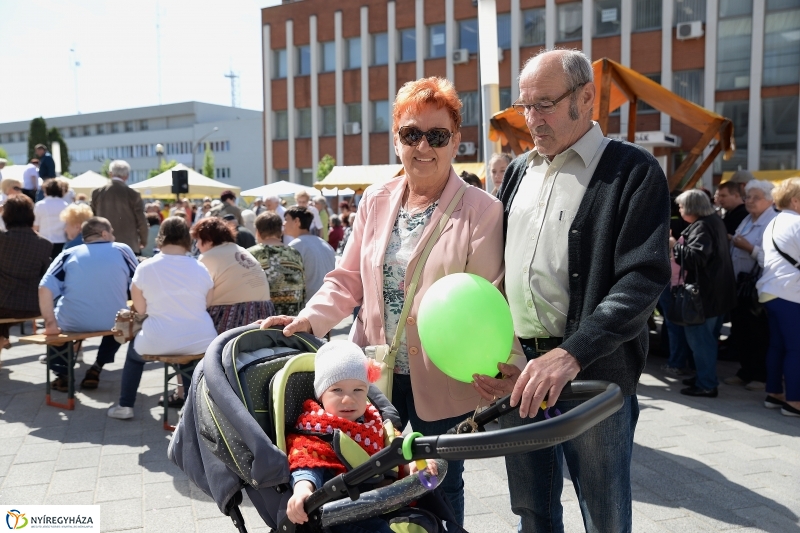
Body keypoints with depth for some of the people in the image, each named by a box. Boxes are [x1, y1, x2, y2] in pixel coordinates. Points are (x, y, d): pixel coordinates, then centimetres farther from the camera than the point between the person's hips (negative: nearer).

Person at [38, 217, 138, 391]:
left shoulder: (69, 254, 3)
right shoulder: (122, 250, 2)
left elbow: (46, 288, -9)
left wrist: (50, 324, -6)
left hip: (72, 323, 0)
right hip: (112, 322, 0)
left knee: (52, 315, 34)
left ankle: (61, 375, 21)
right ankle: (96, 369, 23)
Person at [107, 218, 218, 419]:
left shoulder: (145, 268, -5)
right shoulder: (200, 268, -1)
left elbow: (140, 309, 2)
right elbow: (207, 305, 6)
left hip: (158, 343, -1)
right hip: (201, 342, 2)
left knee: (134, 349, 32)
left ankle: (125, 405, 30)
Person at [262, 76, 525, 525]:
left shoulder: (482, 211, -11)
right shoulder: (376, 201, 3)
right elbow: (348, 280, 7)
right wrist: (309, 319, -9)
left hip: (441, 380, -4)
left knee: (440, 487, 15)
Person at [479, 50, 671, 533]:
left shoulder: (634, 172, -6)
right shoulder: (519, 171, 13)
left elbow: (645, 277, -16)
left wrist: (571, 354, -26)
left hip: (593, 374, -5)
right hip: (514, 372, 5)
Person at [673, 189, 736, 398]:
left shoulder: (702, 227, -19)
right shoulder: (714, 221, 13)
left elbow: (695, 257, -30)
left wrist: (675, 245, -18)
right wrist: (682, 244, 13)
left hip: (705, 292, -11)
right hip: (716, 290, 11)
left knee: (699, 337, -3)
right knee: (705, 336, 20)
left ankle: (706, 385, 3)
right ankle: (705, 375, 31)